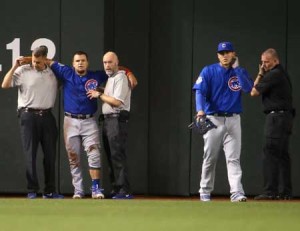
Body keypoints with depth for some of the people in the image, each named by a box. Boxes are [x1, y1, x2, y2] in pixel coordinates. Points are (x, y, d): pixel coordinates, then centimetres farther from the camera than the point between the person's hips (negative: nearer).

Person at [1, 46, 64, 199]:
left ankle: (49, 191, 12)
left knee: (50, 154, 5)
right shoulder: (23, 71, -3)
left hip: (47, 116, 4)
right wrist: (15, 66, -14)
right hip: (29, 116, -4)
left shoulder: (53, 73, 9)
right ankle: (32, 190, 2)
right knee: (30, 154, -2)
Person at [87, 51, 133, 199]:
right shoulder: (110, 79, 21)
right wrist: (100, 95, 9)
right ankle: (115, 189, 12)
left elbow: (117, 102, -17)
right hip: (107, 120, 10)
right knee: (110, 156, 9)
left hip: (116, 120, -10)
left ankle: (124, 191, -15)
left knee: (118, 156, -13)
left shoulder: (120, 78, -8)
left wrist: (99, 95, -8)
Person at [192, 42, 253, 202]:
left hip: (233, 120, 1)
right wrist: (200, 110, -27)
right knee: (210, 158, 5)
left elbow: (248, 88, -11)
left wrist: (236, 68, -12)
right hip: (213, 119, -1)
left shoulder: (240, 72, 8)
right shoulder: (208, 71, 2)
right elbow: (200, 92, -9)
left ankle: (237, 193, -14)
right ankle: (205, 192, 17)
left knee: (233, 158, -7)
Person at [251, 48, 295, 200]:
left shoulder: (274, 74, -13)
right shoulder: (283, 74, 19)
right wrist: (261, 75, 14)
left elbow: (254, 92, -7)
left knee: (270, 153, -12)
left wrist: (259, 76, 2)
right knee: (282, 154, 12)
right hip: (285, 117, 11)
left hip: (277, 117, -11)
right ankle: (286, 192, 15)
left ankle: (270, 191, -17)